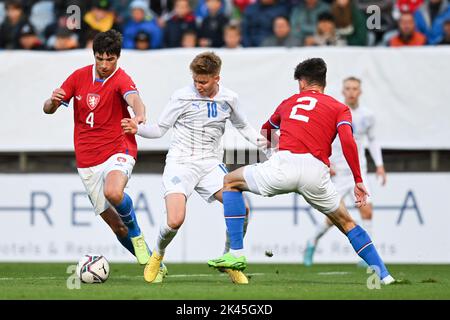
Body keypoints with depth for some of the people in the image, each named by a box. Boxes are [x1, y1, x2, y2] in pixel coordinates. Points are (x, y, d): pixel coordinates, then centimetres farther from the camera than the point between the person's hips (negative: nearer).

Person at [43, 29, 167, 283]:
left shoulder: (121, 79, -10)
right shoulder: (79, 77, 4)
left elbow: (134, 98, -33)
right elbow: (49, 109, 8)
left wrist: (140, 116, -56)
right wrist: (53, 102, -17)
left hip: (118, 151, -4)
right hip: (87, 162, 5)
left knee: (113, 193, -36)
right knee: (115, 224, 3)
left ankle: (137, 234, -8)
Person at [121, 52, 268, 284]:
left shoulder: (228, 99, 5)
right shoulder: (182, 97, -5)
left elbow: (242, 126, 22)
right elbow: (160, 129, 1)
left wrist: (261, 141, 6)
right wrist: (138, 129, -17)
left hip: (210, 164, 3)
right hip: (180, 163, -3)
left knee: (241, 208, -18)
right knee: (175, 221, -23)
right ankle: (157, 256, 11)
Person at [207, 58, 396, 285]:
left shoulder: (289, 102, 26)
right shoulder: (339, 108, 18)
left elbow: (266, 131, 44)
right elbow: (347, 141, -1)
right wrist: (358, 181, 0)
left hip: (284, 164, 0)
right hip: (316, 174, 0)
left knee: (231, 183, 23)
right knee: (347, 224, 22)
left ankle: (236, 253, 11)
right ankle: (383, 274, 15)